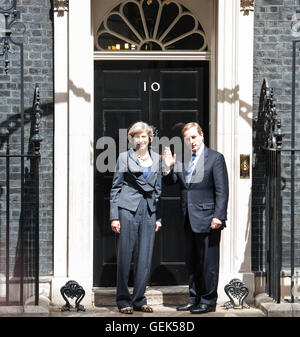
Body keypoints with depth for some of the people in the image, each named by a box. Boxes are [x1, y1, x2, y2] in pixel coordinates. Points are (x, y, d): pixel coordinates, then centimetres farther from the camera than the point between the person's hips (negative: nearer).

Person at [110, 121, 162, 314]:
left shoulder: (157, 159, 13)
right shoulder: (125, 157, 3)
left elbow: (159, 188, 16)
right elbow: (116, 187, 2)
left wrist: (159, 217, 10)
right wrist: (114, 216, -5)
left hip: (149, 210, 3)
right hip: (128, 209, -3)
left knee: (145, 257, 3)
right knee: (125, 255, -1)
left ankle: (139, 300, 11)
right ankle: (124, 301, 7)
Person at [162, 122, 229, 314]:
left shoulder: (215, 158, -5)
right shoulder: (182, 160, 12)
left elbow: (222, 191, -9)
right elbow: (171, 181, 10)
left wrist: (218, 217, -16)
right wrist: (168, 167, -9)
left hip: (207, 219, -6)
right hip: (188, 220, 6)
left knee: (208, 262, -1)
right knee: (191, 262, 13)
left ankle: (208, 301, 7)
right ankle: (194, 299, 22)